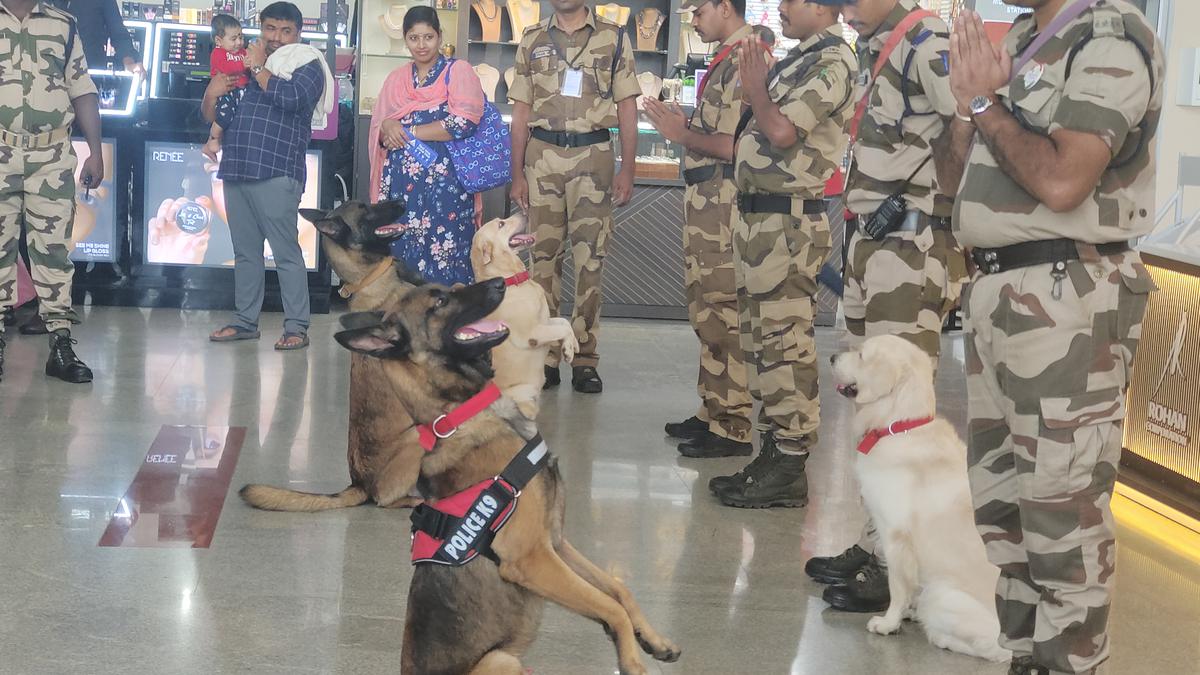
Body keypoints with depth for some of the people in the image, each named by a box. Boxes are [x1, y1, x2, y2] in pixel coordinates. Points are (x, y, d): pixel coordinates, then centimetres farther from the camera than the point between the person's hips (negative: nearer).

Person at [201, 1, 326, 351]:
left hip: (276, 174, -6)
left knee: (286, 252, -7)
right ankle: (245, 321, 16)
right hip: (236, 173, 6)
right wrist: (211, 94, 1)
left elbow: (290, 98, -19)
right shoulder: (244, 65, 22)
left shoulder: (307, 67, 4)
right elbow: (210, 116, 24)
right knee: (245, 253, 10)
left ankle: (296, 327, -5)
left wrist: (258, 68, -7)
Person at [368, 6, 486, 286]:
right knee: (403, 252, 1)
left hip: (445, 180, -4)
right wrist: (388, 128, -10)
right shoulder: (396, 78, 17)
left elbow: (464, 122, -11)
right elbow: (377, 128, 15)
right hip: (402, 180, 4)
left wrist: (407, 133, -9)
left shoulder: (458, 71, 2)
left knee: (444, 256, -8)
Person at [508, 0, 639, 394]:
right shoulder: (532, 40, 11)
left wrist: (628, 170, -3)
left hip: (592, 155, -2)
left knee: (590, 258, -2)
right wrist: (517, 173, 5)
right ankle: (546, 357, 8)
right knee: (544, 255, 2)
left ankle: (585, 359, 3)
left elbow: (627, 108, 5)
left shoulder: (613, 39, 6)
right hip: (542, 154, 2)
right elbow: (521, 112, 11)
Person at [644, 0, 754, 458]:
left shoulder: (743, 60, -15)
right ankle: (713, 413, 25)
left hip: (722, 201, -11)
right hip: (706, 200, 11)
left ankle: (733, 429, -2)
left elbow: (733, 145, -22)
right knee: (706, 310, 16)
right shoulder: (727, 59, 17)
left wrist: (683, 135, -9)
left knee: (720, 314, -7)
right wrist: (681, 124, 10)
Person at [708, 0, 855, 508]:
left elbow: (783, 131, -22)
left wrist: (755, 87, -6)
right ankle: (773, 451, 23)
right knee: (762, 343, 14)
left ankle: (789, 470, -1)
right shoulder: (798, 60, 17)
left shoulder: (832, 61, -11)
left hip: (788, 223, -10)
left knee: (784, 344, -7)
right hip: (759, 218, 10)